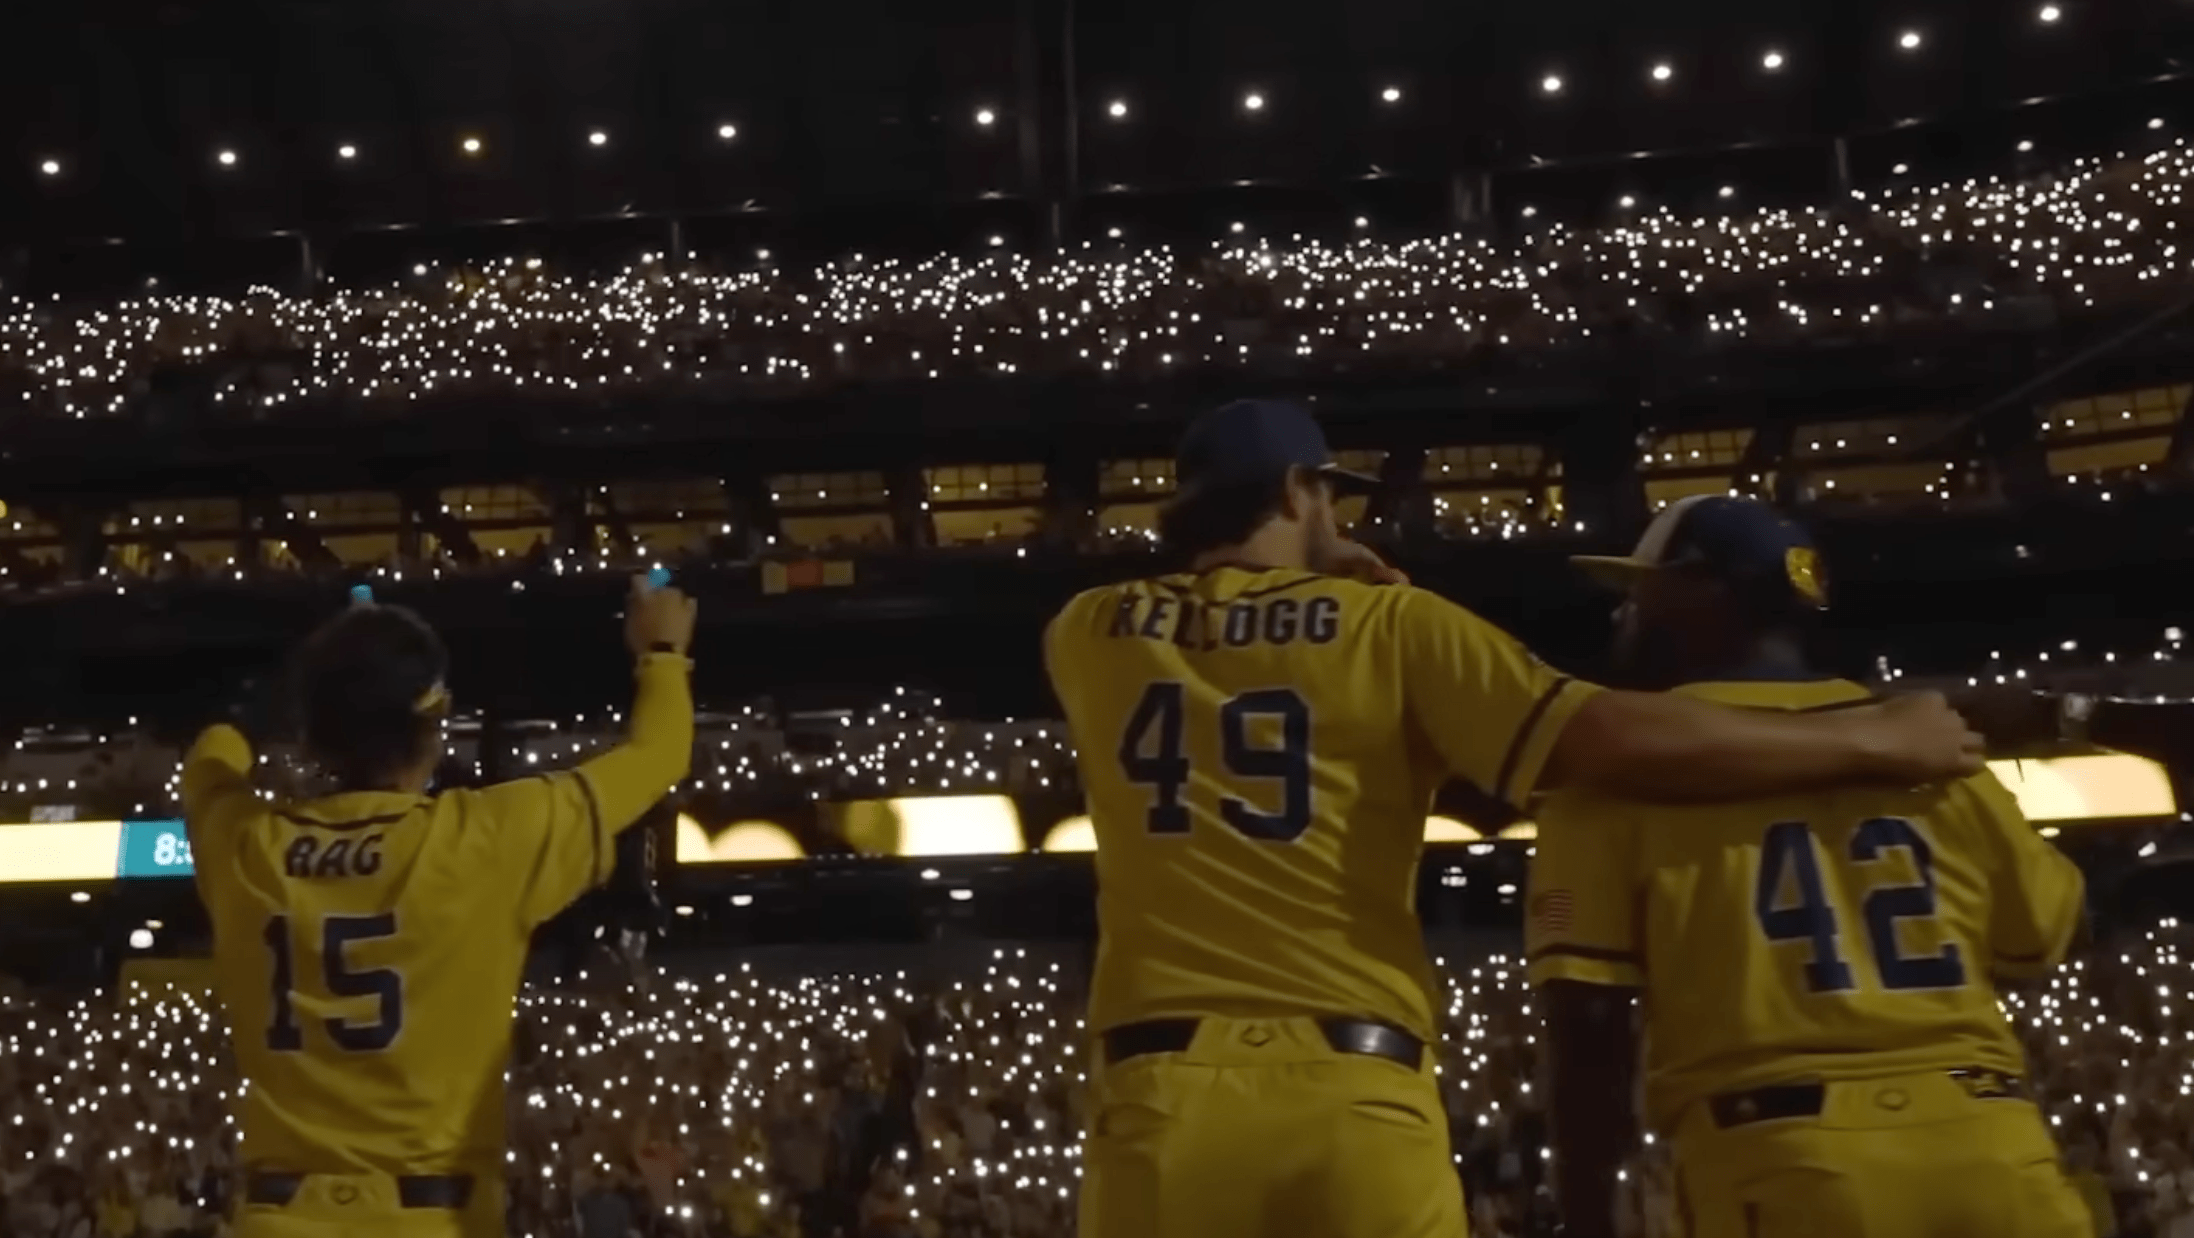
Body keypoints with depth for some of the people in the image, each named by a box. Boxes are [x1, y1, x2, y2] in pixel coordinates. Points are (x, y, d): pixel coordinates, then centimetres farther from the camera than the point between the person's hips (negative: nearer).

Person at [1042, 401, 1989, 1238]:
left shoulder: (1088, 634, 13)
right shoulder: (1387, 622, 5)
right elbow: (1619, 739, -5)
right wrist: (1871, 742, 5)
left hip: (1161, 1096, 2)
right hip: (1354, 1099, -1)